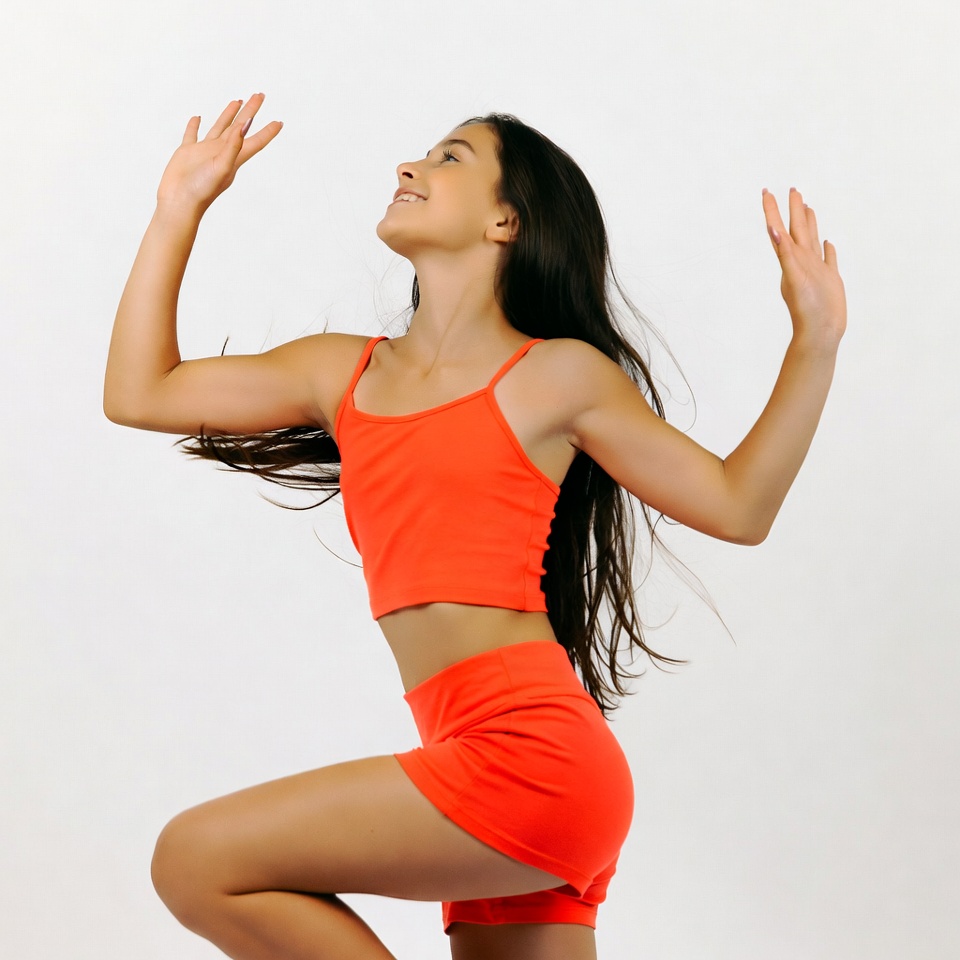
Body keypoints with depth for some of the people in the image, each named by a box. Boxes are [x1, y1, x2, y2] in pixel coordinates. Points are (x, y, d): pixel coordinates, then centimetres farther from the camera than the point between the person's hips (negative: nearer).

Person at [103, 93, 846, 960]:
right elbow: (139, 392, 22)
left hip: (533, 752, -6)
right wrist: (180, 208, 23)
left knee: (196, 861, -10)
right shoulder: (344, 372, 19)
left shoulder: (558, 375, 4)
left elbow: (737, 505, 9)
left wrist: (816, 340, 2)